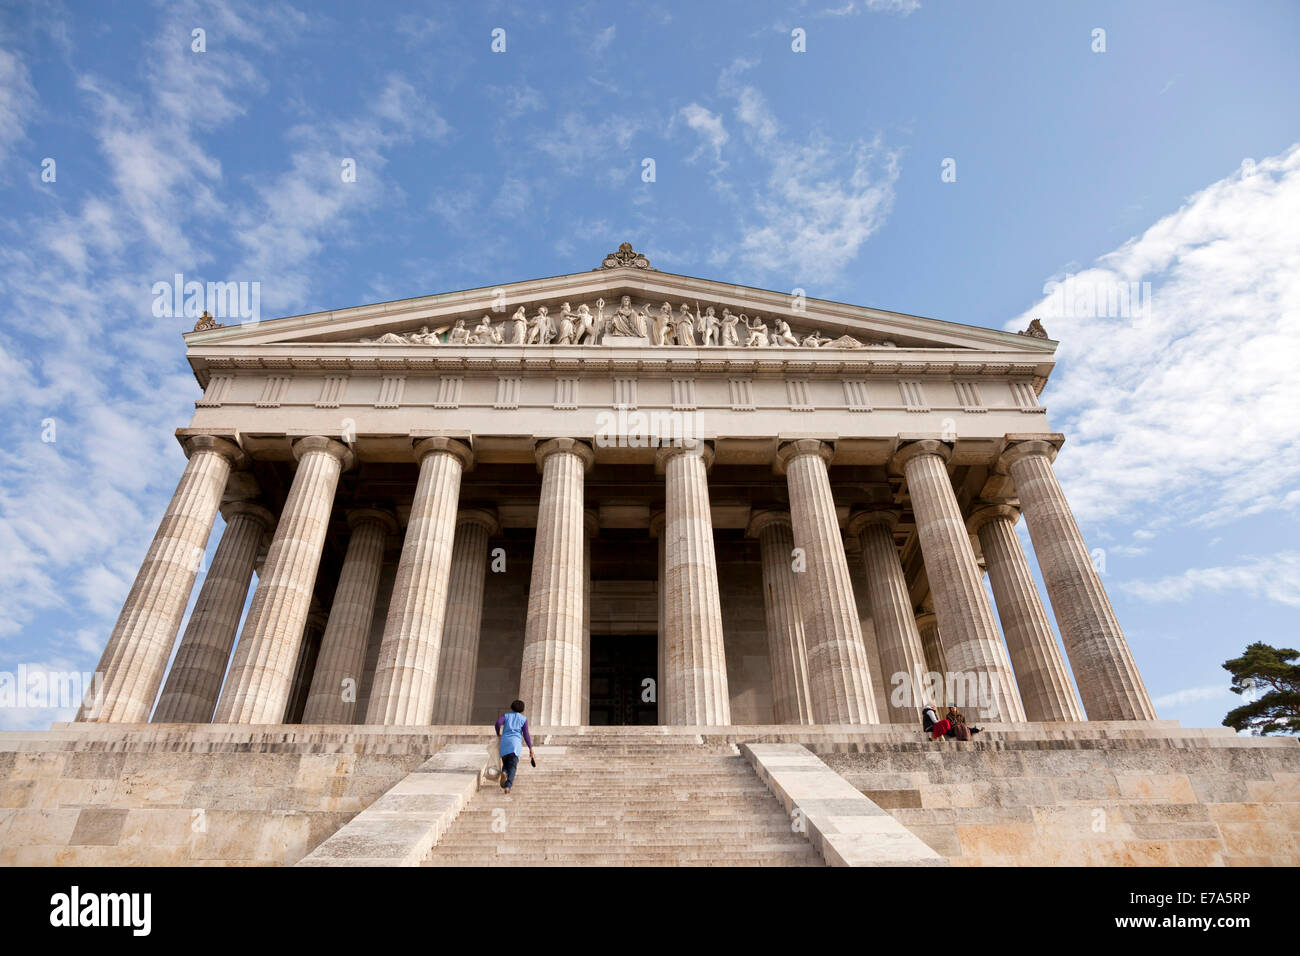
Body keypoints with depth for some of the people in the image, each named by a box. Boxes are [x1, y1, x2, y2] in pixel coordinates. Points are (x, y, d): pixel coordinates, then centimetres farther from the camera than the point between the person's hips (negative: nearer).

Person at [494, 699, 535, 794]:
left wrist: (498, 733, 16)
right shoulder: (524, 719, 15)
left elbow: (498, 722, -3)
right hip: (515, 742, -2)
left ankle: (504, 773, -14)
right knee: (512, 767, -4)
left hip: (504, 742, 2)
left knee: (506, 764, 19)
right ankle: (508, 786, -27)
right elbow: (526, 735, 4)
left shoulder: (506, 715, 18)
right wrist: (531, 749, 4)